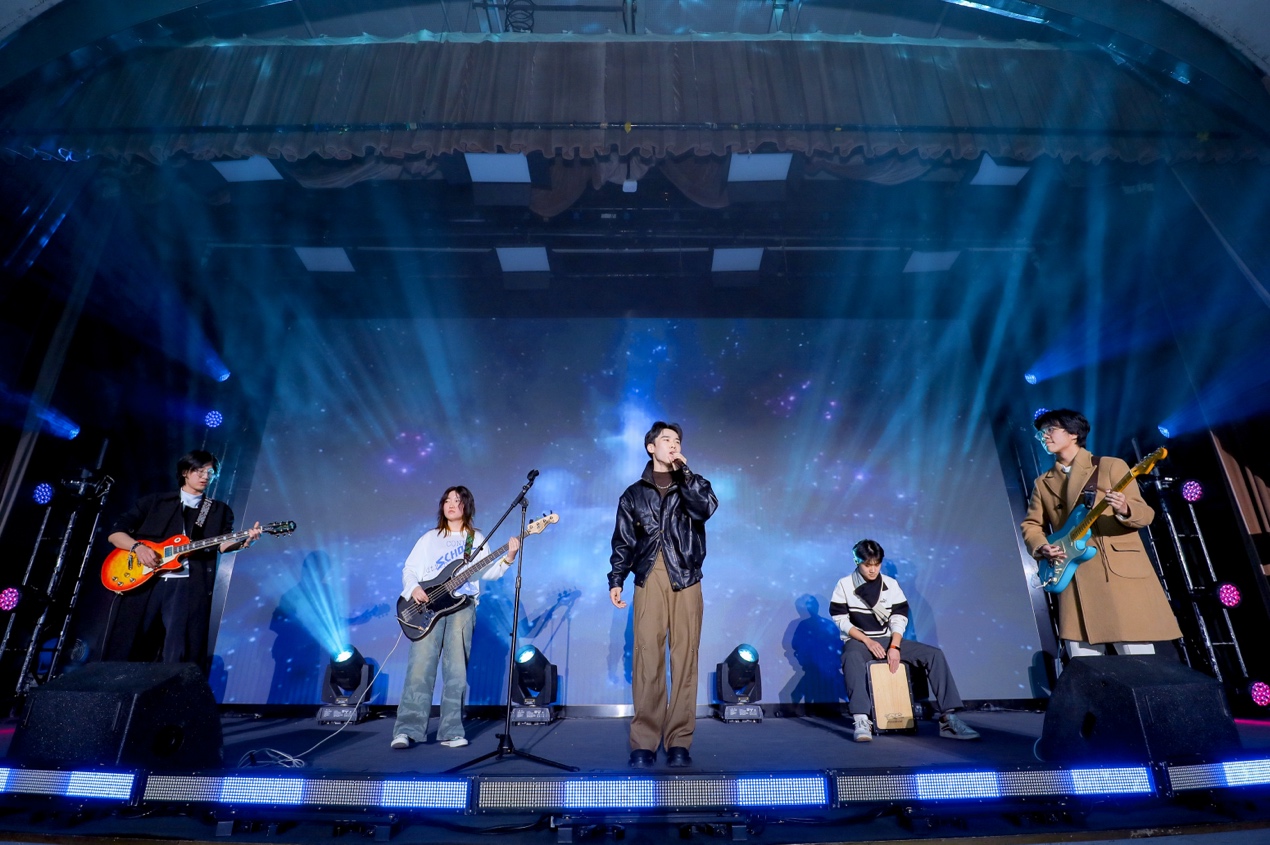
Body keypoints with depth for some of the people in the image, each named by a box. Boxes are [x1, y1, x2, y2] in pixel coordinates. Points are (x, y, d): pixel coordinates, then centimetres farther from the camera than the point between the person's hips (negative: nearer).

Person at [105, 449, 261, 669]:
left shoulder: (220, 510, 14)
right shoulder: (154, 501, 15)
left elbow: (222, 544, -1)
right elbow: (114, 533, 11)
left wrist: (244, 541, -24)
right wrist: (138, 547, -10)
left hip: (189, 586, -1)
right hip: (144, 581, 1)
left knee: (178, 657, -8)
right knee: (126, 651, 4)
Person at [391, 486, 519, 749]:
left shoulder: (476, 539, 15)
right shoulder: (430, 538, 16)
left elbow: (488, 572, 5)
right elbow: (409, 569, 12)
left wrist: (508, 557, -11)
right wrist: (413, 589, -8)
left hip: (462, 605, 0)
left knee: (456, 670, -2)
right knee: (420, 666, -10)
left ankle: (451, 731, 5)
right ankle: (407, 729, -6)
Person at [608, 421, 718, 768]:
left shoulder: (692, 484, 14)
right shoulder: (634, 494, 14)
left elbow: (706, 508, -8)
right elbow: (623, 542, 12)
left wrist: (684, 472, -6)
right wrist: (616, 580, 2)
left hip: (686, 582, 1)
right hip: (649, 582, 0)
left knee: (684, 659, 0)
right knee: (647, 660, -4)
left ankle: (679, 741, 9)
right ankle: (643, 742, 4)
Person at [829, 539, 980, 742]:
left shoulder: (891, 584, 3)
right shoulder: (844, 585, -5)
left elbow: (899, 619, 0)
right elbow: (841, 621, -8)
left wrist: (894, 646, -16)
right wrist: (867, 641, -18)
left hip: (887, 640, 4)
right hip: (858, 641, -4)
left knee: (934, 654, -14)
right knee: (852, 658, -41)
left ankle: (948, 718, -16)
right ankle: (861, 720, -45)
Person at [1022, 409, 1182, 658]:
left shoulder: (1111, 466, 2)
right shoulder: (1043, 483, 12)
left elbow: (1145, 513, -2)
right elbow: (1030, 524, 16)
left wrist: (1124, 511, -24)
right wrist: (1042, 547, -4)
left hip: (1121, 572, -3)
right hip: (1076, 580, 3)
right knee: (1082, 664, 3)